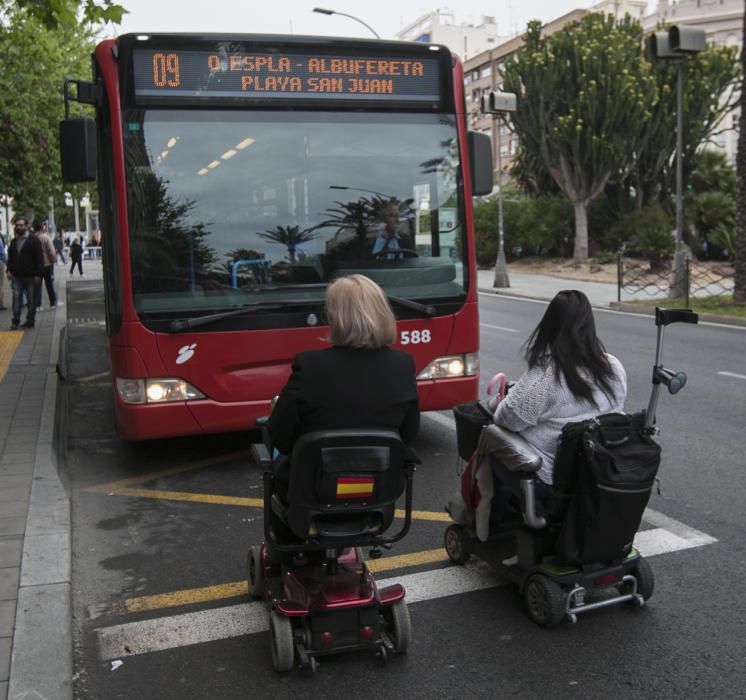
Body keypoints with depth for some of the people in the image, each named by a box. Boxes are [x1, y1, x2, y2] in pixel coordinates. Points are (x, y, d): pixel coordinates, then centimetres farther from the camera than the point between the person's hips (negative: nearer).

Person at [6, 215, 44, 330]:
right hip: (17, 276, 4)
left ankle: (30, 321, 14)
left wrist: (38, 274, -15)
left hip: (30, 276, -4)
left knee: (31, 299, 5)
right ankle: (15, 321, 0)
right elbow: (10, 258, 22)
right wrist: (9, 270, 5)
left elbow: (39, 258, -9)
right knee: (16, 298, -3)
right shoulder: (14, 241, 15)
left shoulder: (34, 240, -3)